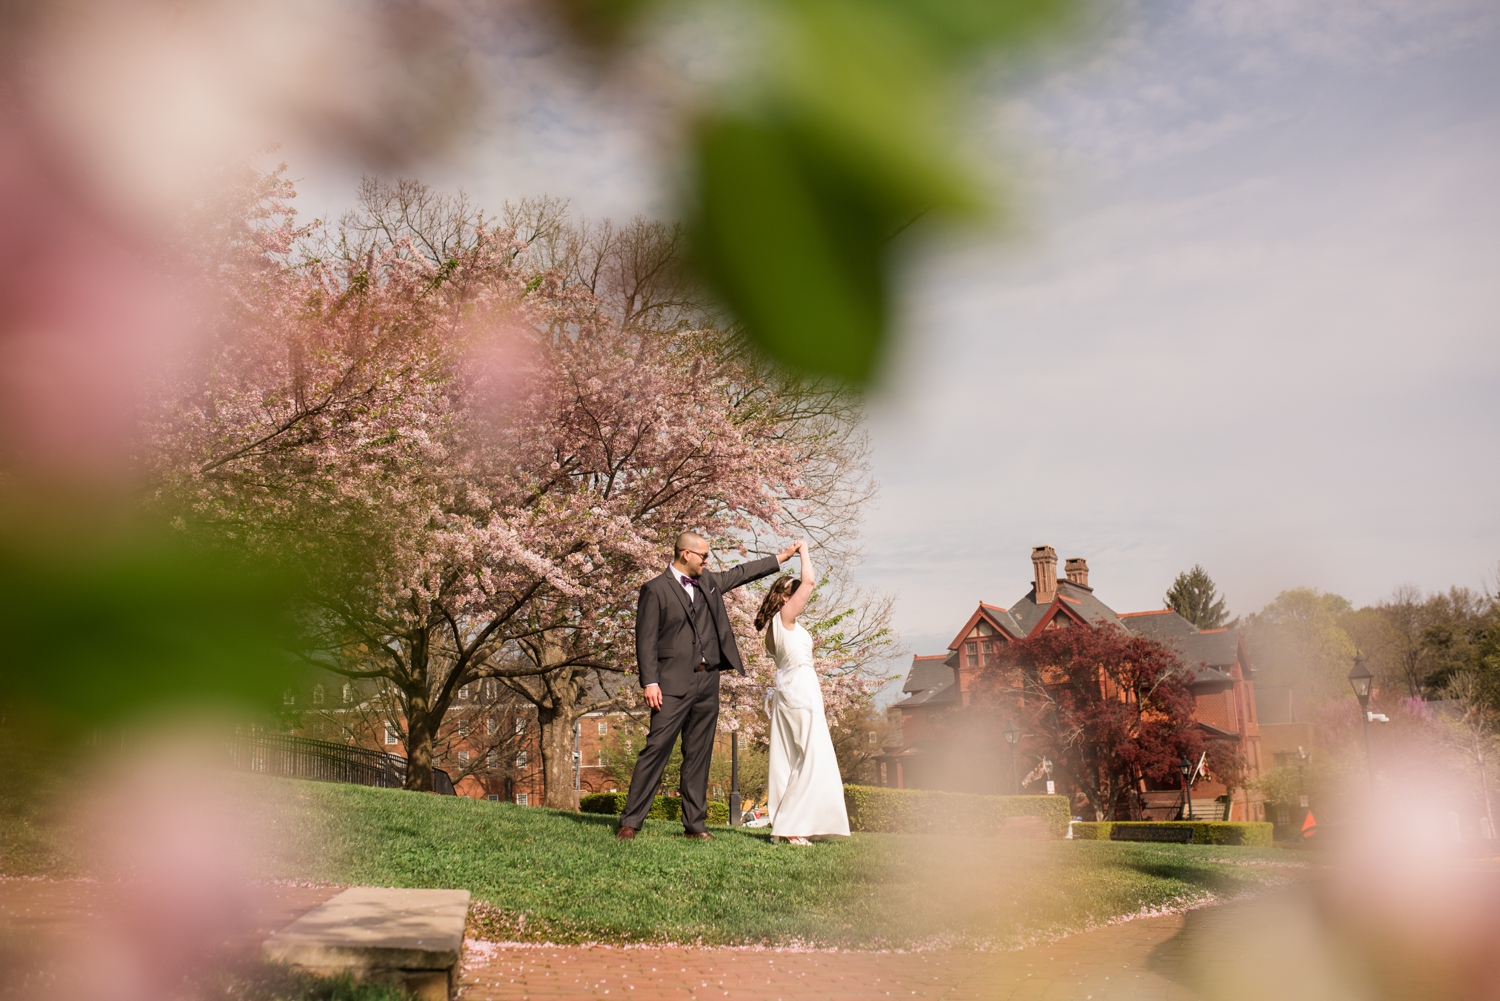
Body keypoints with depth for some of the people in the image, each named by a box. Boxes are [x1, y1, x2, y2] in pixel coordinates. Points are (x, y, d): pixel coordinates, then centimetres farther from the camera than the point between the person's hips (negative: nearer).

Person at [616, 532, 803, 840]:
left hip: (708, 681, 6)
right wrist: (650, 682, -15)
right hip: (674, 684, -6)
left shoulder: (708, 582, 16)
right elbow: (646, 640, -7)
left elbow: (741, 573, 30)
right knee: (656, 749, -9)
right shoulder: (655, 589, -3)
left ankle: (695, 824, 13)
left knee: (699, 755, 8)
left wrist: (781, 557, 30)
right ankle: (630, 822, -4)